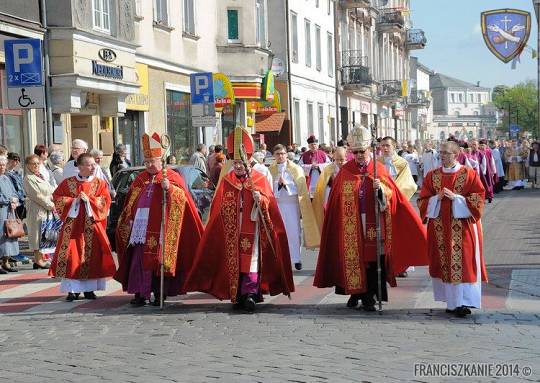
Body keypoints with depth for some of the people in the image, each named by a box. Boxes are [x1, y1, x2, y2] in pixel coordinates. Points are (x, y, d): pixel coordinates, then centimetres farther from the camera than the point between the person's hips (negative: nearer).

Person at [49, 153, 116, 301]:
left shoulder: (100, 183, 5)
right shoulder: (68, 183, 4)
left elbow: (105, 201, -4)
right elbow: (57, 198, 3)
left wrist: (89, 199, -15)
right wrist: (74, 201, -11)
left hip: (92, 225, 0)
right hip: (72, 225, 0)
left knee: (92, 256, 1)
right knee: (71, 256, -4)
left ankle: (89, 289, 11)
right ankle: (72, 289, 3)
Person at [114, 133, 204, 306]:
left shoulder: (172, 177, 1)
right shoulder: (140, 179, 16)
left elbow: (182, 198, -12)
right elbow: (131, 203, 22)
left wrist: (169, 188, -26)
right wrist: (129, 219, 16)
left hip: (160, 229, -4)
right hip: (141, 228, 5)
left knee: (159, 260, -3)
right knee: (139, 259, 1)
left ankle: (160, 293, 4)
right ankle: (140, 293, 4)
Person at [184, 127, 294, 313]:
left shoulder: (260, 180, 3)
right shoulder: (226, 181, 10)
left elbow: (269, 203, -2)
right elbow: (218, 209, 12)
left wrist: (260, 199, -19)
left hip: (252, 230, -2)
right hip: (231, 233, 3)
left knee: (251, 260, -11)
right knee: (234, 262, 2)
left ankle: (250, 294, -17)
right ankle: (237, 296, 8)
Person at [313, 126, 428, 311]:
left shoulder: (379, 169, 4)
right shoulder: (345, 171, 5)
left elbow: (392, 193, -2)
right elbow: (337, 199, 6)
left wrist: (380, 188, -21)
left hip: (373, 223, -1)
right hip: (351, 224, 1)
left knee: (372, 258, -1)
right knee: (353, 257, 3)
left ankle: (369, 297, 6)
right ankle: (355, 293, 18)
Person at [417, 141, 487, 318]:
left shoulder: (469, 174, -2)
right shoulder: (432, 175, 8)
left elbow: (478, 199, -7)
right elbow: (423, 200, 7)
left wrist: (456, 198, -16)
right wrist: (437, 198, -11)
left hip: (462, 228, -3)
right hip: (439, 227, 4)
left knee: (463, 262, -7)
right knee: (444, 263, 5)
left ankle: (463, 301, -6)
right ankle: (452, 302, 12)